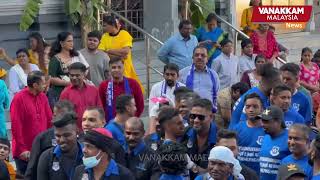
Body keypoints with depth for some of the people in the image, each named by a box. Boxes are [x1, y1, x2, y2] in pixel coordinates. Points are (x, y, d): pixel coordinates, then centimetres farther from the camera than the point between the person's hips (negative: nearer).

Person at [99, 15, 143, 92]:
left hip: (125, 69, -3)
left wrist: (109, 51, -9)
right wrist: (119, 55, -14)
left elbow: (126, 51, -16)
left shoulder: (124, 34, -3)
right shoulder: (105, 37, 7)